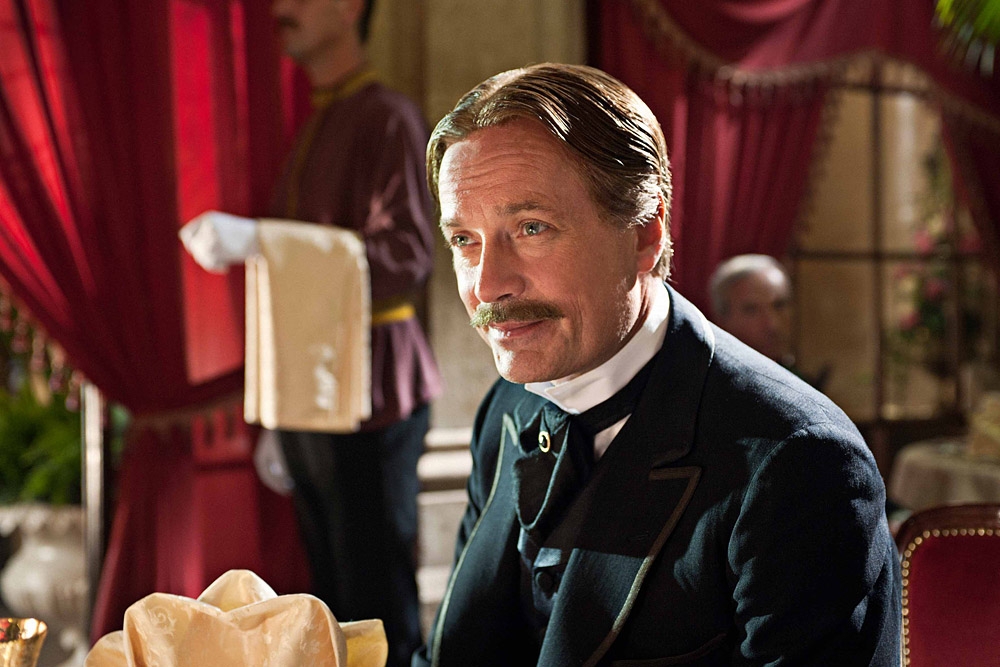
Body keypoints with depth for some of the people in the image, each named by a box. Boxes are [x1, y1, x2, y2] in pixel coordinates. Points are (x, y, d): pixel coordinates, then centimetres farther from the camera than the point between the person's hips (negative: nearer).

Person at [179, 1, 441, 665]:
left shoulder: (389, 118, -9)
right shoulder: (311, 131, 18)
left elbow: (408, 261, -21)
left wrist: (254, 239, -28)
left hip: (367, 402, -8)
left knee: (380, 608, -3)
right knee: (334, 603, 15)